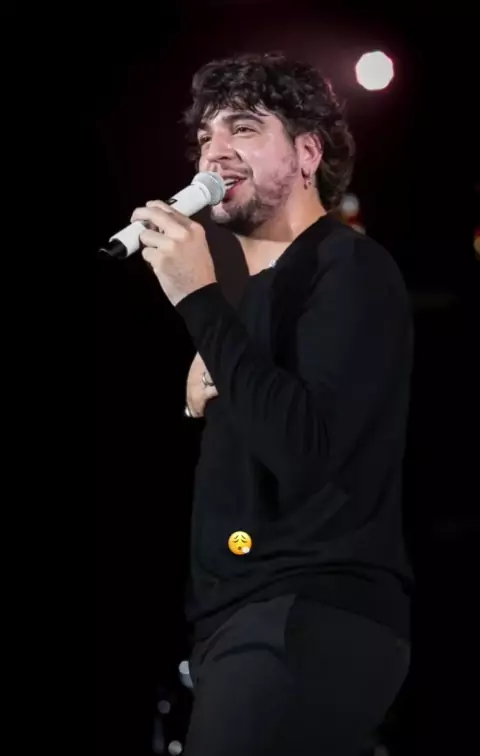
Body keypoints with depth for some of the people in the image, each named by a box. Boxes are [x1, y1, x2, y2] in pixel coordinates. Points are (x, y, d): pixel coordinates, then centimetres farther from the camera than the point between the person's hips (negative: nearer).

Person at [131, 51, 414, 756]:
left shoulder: (350, 268, -6)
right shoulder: (255, 289, 20)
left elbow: (306, 449, -21)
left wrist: (198, 299, -17)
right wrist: (204, 400, 7)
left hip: (312, 619, -9)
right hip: (245, 618, 9)